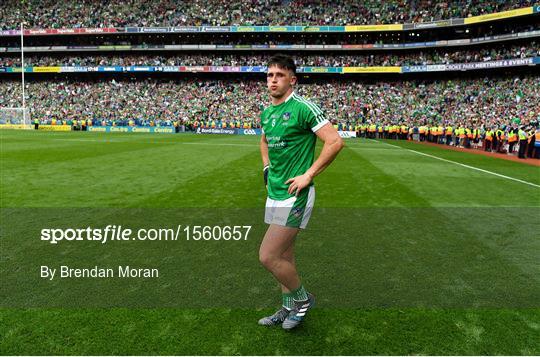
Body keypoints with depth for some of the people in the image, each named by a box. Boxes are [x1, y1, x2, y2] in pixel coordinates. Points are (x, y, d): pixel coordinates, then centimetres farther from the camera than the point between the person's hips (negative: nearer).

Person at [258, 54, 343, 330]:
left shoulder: (303, 108, -13)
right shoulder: (266, 113, 11)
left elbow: (335, 142, -18)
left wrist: (308, 175, -17)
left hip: (294, 195, -8)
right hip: (275, 193, 8)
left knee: (268, 257, -9)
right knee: (284, 257, 16)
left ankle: (302, 299, 17)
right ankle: (288, 309, 34)